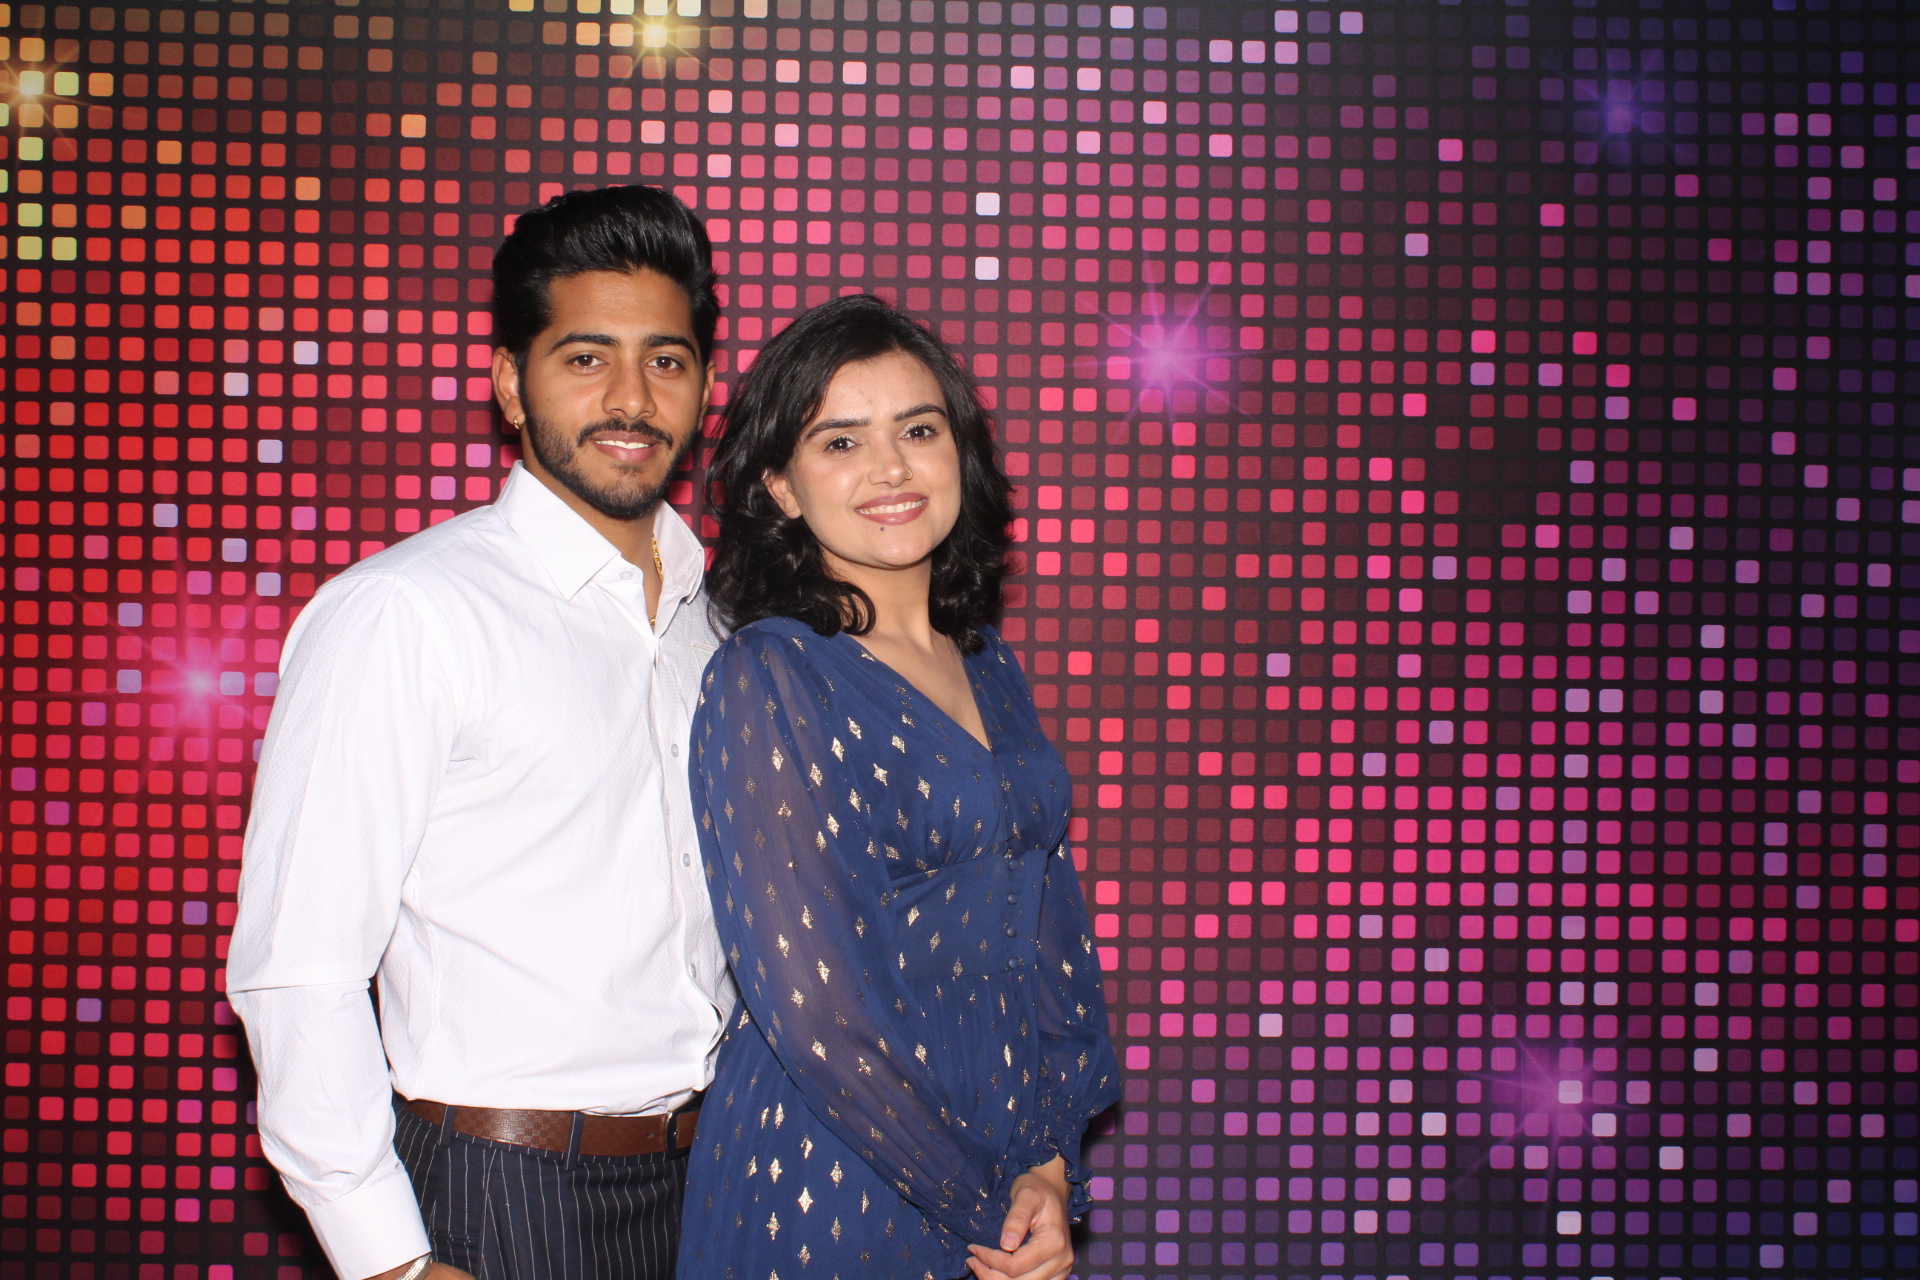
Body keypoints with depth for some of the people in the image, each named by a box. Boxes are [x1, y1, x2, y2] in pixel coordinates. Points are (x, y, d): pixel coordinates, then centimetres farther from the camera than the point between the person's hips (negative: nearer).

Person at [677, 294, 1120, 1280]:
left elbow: (1050, 923, 8)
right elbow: (814, 1006, -18)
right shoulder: (765, 679, -14)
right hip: (834, 1194, -6)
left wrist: (1053, 1165, -4)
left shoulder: (986, 669, 7)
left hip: (1012, 1174, 6)